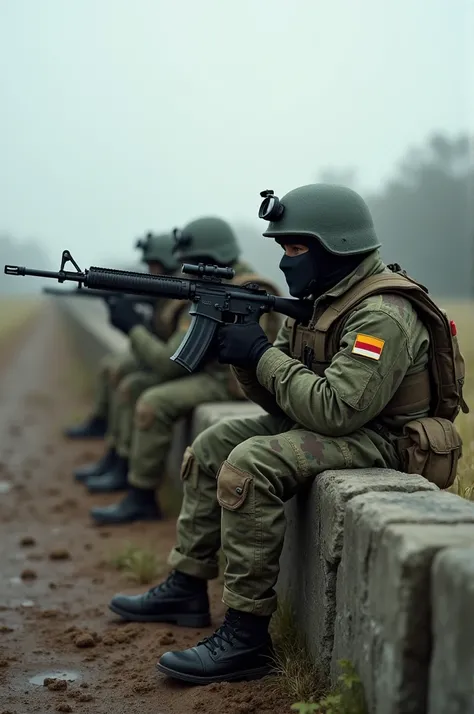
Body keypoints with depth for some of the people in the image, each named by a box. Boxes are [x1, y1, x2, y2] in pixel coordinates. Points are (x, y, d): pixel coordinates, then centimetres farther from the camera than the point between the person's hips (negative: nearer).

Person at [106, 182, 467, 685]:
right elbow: (281, 400, 10)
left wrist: (263, 355, -23)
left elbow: (335, 409, -31)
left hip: (376, 438, -11)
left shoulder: (382, 316, -22)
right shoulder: (318, 300, 8)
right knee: (213, 446, 11)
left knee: (250, 466, -28)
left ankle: (246, 637, -23)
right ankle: (186, 591, 19)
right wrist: (242, 351, -9)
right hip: (319, 422, 11)